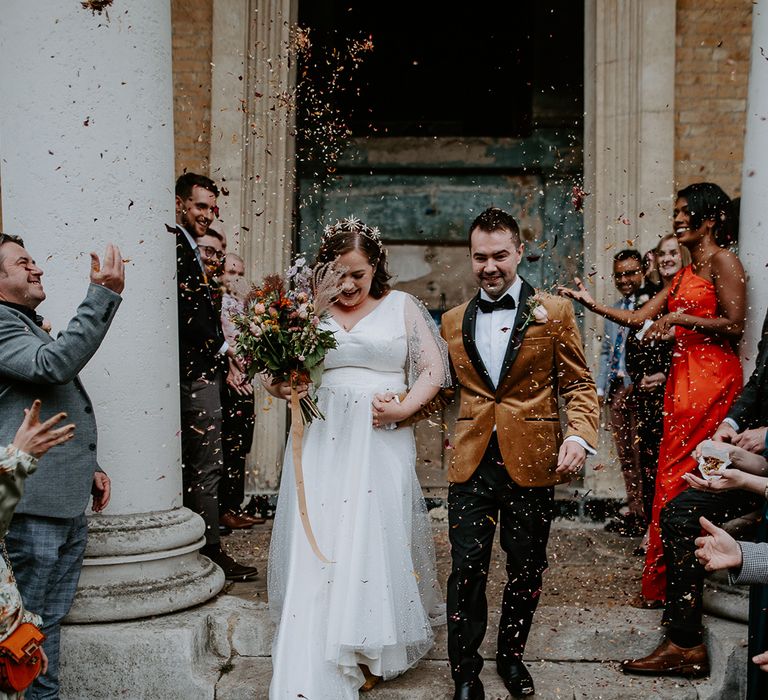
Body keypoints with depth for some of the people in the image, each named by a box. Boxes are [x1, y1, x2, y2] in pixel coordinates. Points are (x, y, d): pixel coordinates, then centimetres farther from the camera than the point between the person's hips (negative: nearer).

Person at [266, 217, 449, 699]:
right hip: (321, 443, 1)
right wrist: (282, 387, -11)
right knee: (317, 549, 1)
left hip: (381, 442, -1)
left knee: (377, 545, 2)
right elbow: (277, 373, 12)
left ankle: (370, 653, 21)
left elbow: (433, 369, 4)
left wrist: (403, 409, -12)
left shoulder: (402, 307, 6)